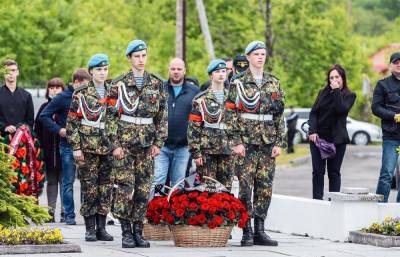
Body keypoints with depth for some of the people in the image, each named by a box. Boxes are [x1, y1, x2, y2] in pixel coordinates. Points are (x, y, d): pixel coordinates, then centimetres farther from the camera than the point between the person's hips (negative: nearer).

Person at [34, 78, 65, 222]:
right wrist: (41, 146, 3)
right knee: (51, 181, 8)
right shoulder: (45, 107, 11)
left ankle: (65, 210, 2)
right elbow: (37, 128, 12)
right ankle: (51, 211, 10)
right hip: (49, 151, 3)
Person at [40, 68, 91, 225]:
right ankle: (69, 215, 6)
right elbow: (44, 116, -3)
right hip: (68, 145, -4)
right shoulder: (63, 98, -4)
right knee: (68, 181, 1)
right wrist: (59, 130, -12)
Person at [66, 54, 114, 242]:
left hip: (108, 148, 3)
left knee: (106, 188, 3)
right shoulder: (81, 93, 0)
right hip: (88, 147, -3)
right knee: (89, 188, -3)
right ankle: (90, 229, 3)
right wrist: (76, 147, -8)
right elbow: (72, 122, -2)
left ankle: (101, 228, 10)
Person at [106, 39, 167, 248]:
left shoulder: (156, 84, 8)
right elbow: (111, 116, -1)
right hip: (125, 142, -3)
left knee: (143, 190, 3)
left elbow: (162, 116, 10)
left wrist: (158, 142, 2)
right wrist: (115, 144, -8)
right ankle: (126, 233, -2)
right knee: (125, 188, -7)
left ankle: (138, 231, 10)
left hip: (146, 144, 3)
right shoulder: (119, 84, 0)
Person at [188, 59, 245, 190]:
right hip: (206, 151, -4)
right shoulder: (201, 99, 1)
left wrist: (238, 143, 1)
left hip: (226, 150, 4)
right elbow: (193, 128, -2)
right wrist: (196, 152, -8)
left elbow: (237, 125, 16)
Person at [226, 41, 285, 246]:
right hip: (246, 142, -4)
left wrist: (279, 143, 5)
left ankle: (259, 231, 10)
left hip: (268, 143, 4)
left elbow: (279, 115, 12)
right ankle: (247, 232, -1)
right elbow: (230, 113, -3)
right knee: (246, 187, -5)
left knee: (265, 188, 4)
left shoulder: (274, 83, 12)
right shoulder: (238, 82, 0)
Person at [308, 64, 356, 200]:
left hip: (337, 138, -3)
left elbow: (342, 110, -16)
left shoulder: (349, 95, 2)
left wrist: (336, 91, -16)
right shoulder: (323, 93, 13)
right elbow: (313, 112, 7)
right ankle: (317, 199, 2)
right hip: (318, 137, 3)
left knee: (334, 172, 1)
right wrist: (312, 131, -7)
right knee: (317, 171, 0)